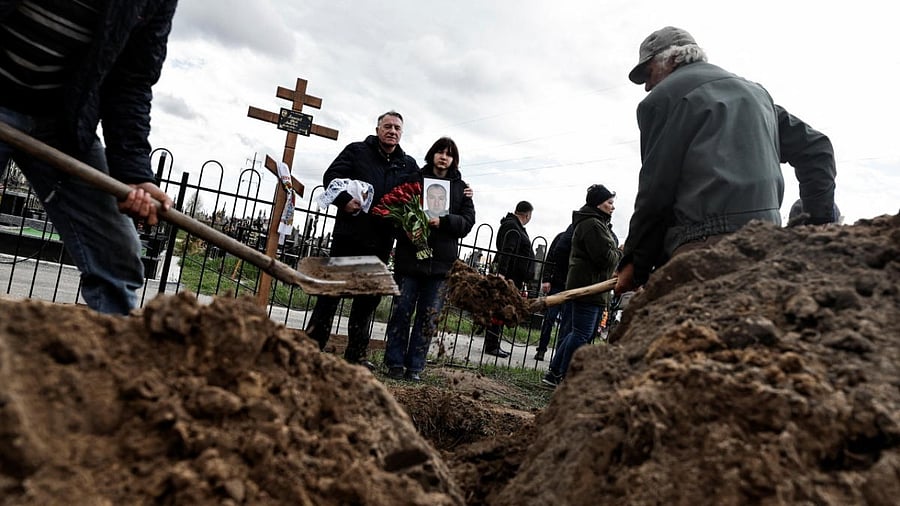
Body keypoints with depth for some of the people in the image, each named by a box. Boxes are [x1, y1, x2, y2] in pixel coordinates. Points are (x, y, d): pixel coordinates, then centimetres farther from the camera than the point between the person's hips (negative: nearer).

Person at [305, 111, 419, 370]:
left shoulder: (409, 165, 13)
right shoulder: (357, 151, 4)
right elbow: (331, 176, -2)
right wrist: (345, 200, -18)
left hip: (381, 242, 4)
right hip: (349, 234, -3)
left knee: (368, 298, 9)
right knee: (332, 290, 1)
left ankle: (356, 354, 18)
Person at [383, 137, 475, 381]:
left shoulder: (461, 187, 12)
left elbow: (467, 221, 3)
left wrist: (443, 221, -14)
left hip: (441, 261, 2)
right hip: (409, 257, -2)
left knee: (429, 315, 4)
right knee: (402, 310, 2)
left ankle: (415, 366, 12)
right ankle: (395, 363, 12)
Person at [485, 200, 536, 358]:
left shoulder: (517, 227, 20)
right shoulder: (512, 227, -12)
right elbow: (505, 251, -23)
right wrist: (502, 273, -31)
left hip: (514, 277, 11)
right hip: (509, 276, -11)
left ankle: (493, 344, 17)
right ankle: (491, 345, -4)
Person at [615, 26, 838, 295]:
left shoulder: (662, 97, 3)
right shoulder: (755, 91, 27)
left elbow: (655, 190, -3)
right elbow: (815, 148, 23)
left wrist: (636, 264, 5)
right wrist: (820, 222, 18)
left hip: (705, 242, -8)